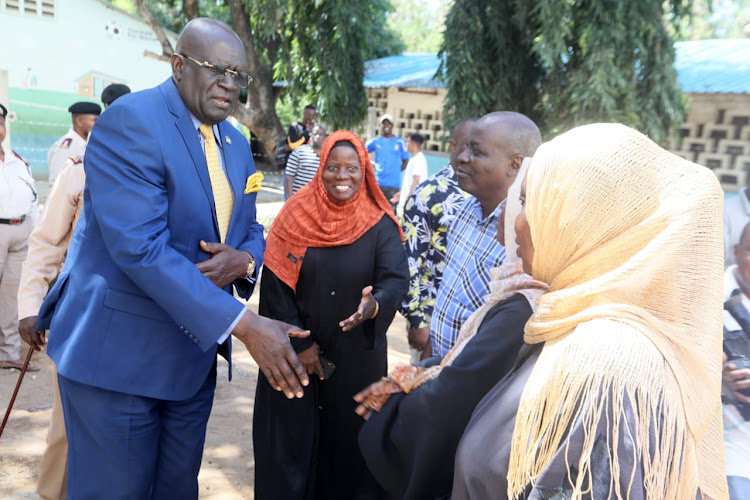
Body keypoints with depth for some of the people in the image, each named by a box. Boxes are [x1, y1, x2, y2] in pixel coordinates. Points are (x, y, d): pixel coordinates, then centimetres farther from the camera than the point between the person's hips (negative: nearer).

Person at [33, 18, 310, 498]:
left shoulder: (236, 143, 9)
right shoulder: (129, 121, -16)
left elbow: (250, 229, 15)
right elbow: (140, 247, -27)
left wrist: (244, 260, -12)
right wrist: (245, 325, -30)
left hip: (194, 350, 7)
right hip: (118, 351, -7)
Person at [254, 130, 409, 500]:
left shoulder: (380, 225, -5)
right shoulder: (296, 215, -5)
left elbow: (396, 278, -16)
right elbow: (275, 284, -7)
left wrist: (374, 304, -38)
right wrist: (299, 342, -11)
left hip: (358, 357, 0)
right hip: (294, 353, 0)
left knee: (350, 438, 13)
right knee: (292, 437, 12)